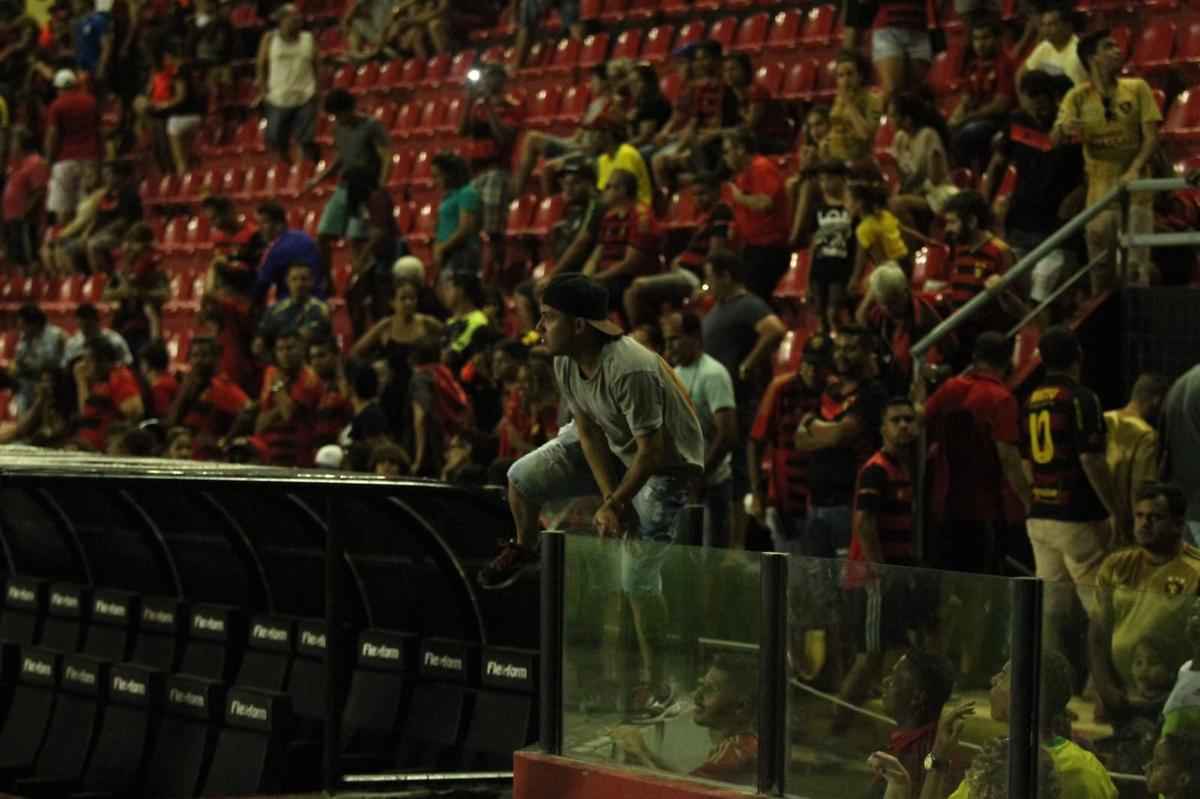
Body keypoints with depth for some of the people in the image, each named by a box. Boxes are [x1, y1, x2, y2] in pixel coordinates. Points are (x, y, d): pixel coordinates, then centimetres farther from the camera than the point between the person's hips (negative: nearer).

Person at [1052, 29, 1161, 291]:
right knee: (1101, 270, 4)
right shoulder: (1078, 97, 2)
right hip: (1099, 192, 1)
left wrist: (1135, 170, -21)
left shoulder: (1137, 89, 2)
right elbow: (1054, 138, -8)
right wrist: (1064, 130, -33)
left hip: (1135, 190, -1)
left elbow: (1151, 137, -3)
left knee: (1137, 266, -7)